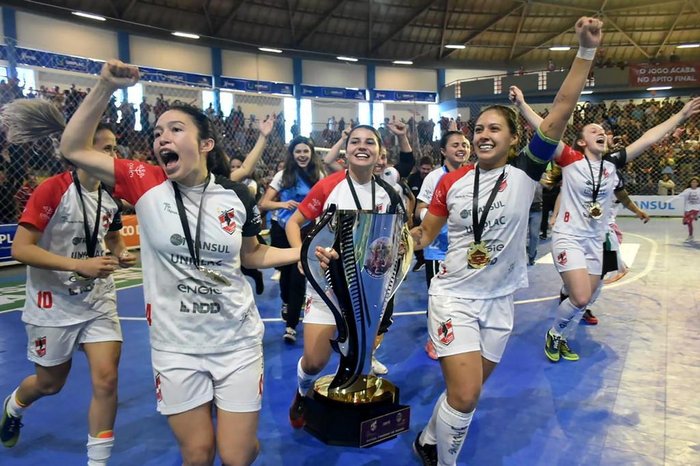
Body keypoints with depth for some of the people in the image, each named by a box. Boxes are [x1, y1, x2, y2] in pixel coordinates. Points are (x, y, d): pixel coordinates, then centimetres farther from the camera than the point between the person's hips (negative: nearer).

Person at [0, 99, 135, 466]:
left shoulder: (111, 196, 0)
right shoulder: (51, 190, -18)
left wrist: (121, 255, -4)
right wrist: (79, 264, -29)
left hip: (99, 302, 4)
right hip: (54, 305, -4)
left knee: (106, 379, -6)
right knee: (49, 384, 16)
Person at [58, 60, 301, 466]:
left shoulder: (236, 196, -5)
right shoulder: (146, 185, -7)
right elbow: (73, 149, -9)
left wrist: (301, 253, -3)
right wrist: (107, 86, -17)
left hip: (238, 341, 1)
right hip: (176, 346, 0)